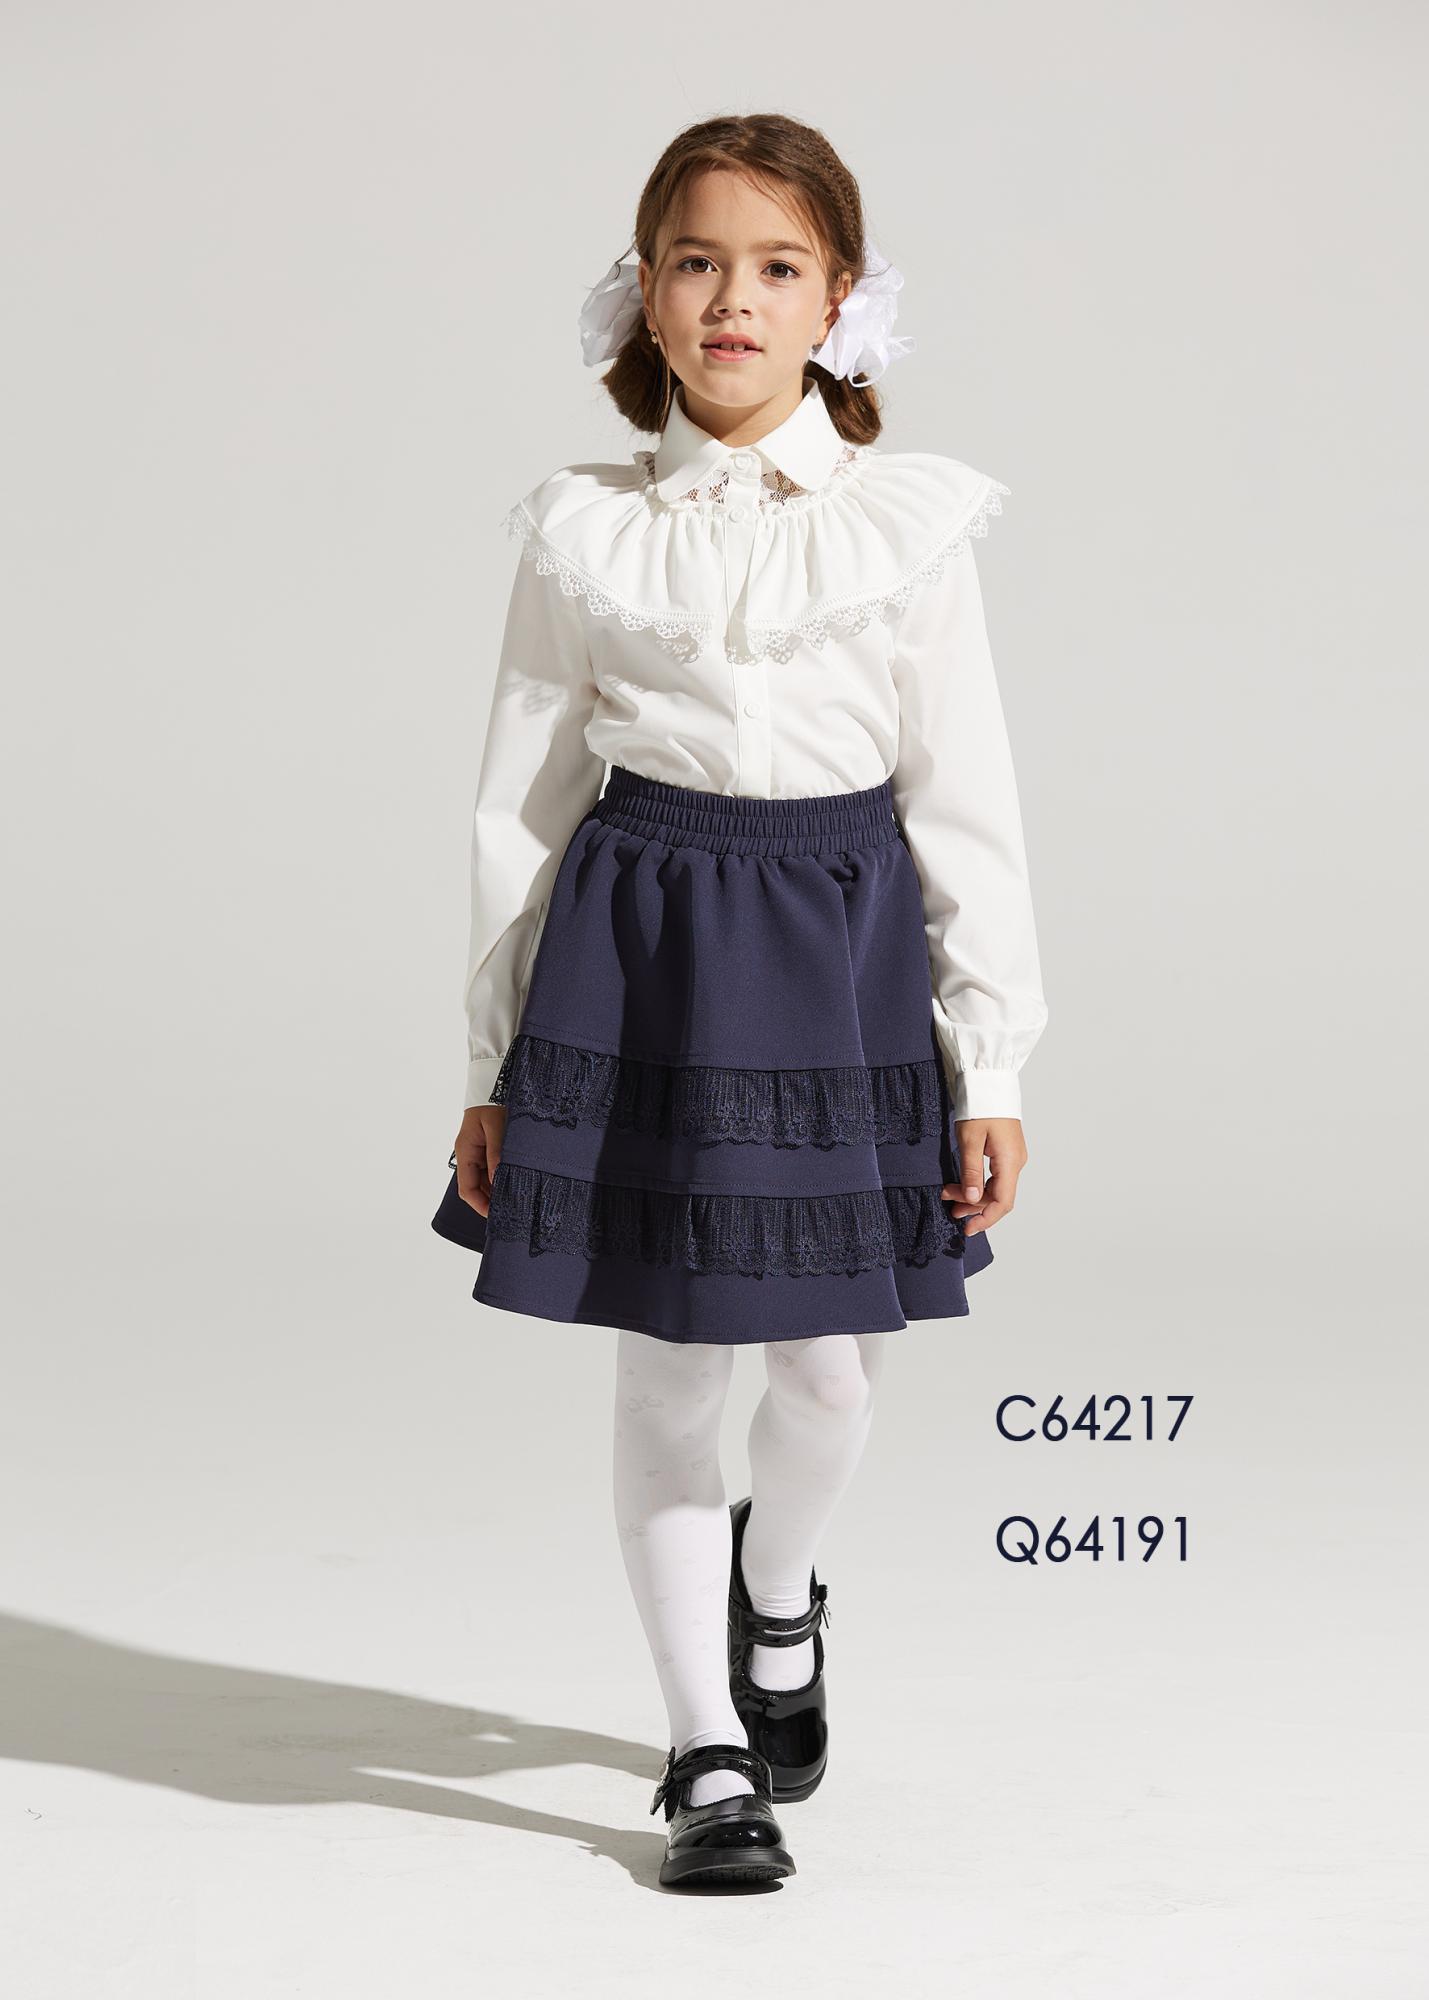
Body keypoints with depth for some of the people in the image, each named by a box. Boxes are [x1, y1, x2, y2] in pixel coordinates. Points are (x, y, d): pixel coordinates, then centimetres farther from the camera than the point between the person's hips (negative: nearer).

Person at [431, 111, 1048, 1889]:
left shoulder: (909, 523, 0)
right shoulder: (584, 534, 0)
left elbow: (967, 803, 1)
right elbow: (519, 803, 5)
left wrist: (990, 1066, -2)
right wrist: (491, 1064, 5)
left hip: (844, 945, 0)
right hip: (637, 945, 0)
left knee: (830, 1361, 4)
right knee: (665, 1367, 4)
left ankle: (775, 1598, 39)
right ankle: (708, 1749, 20)